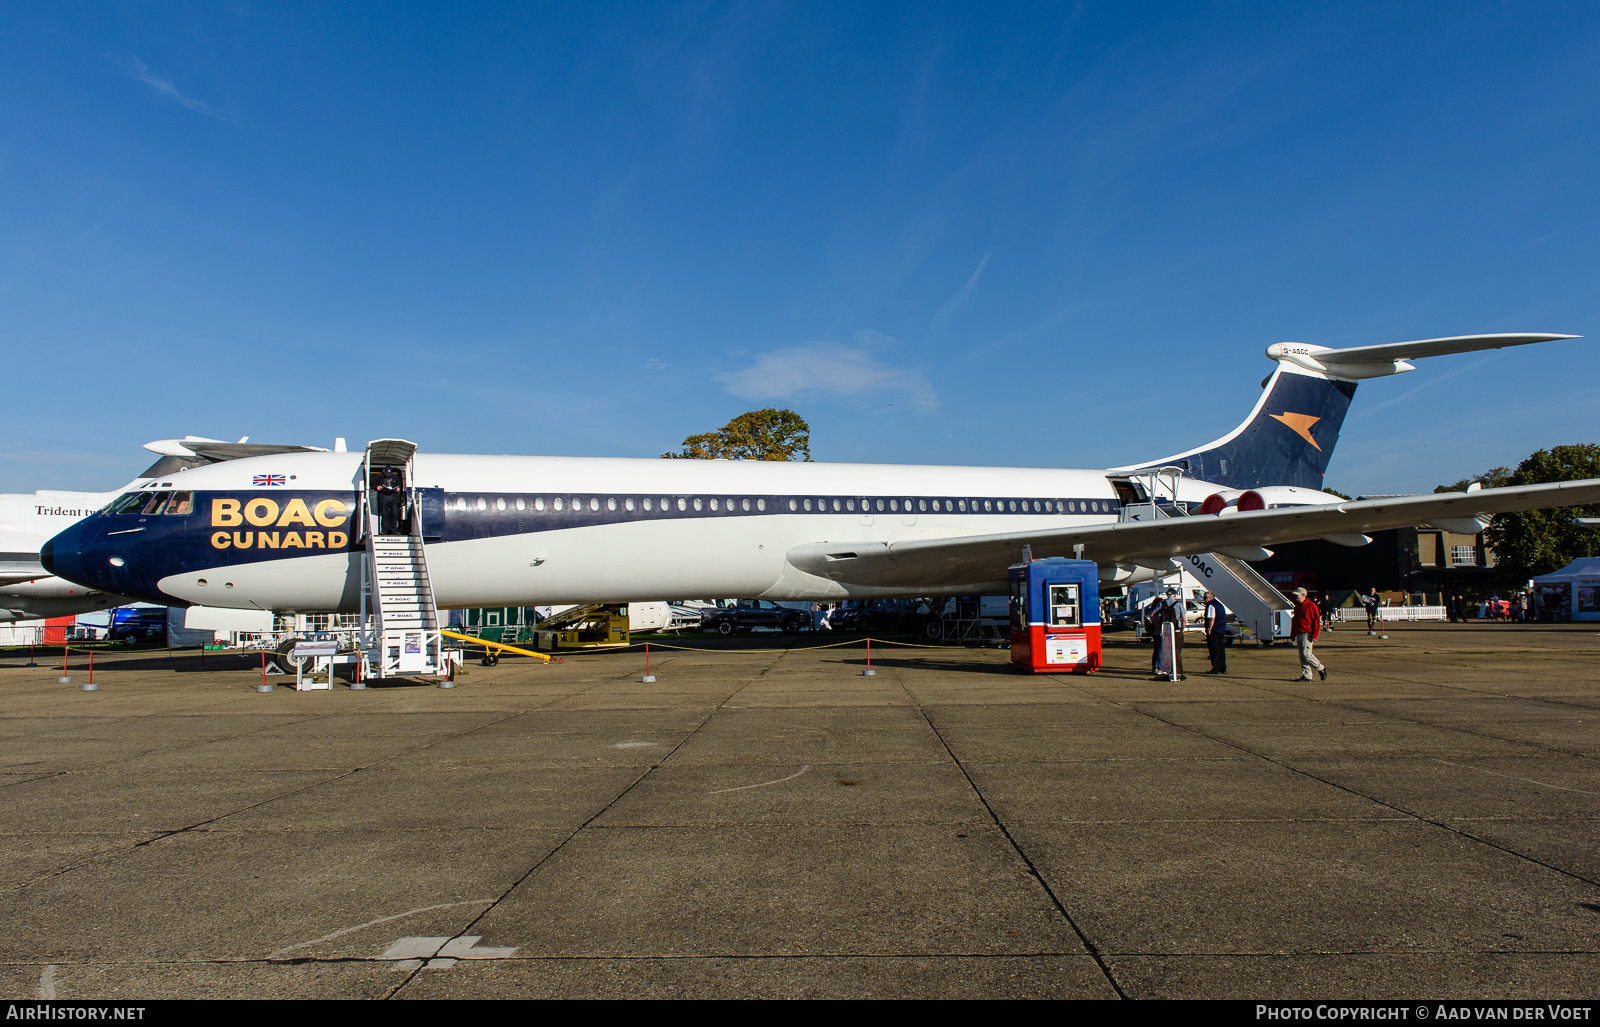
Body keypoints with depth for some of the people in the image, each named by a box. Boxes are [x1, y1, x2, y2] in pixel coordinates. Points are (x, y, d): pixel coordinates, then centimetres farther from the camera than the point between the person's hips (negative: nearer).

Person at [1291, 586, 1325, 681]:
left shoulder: (1311, 606, -8)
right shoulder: (1297, 606, 17)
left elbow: (1317, 621, -11)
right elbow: (1294, 621, 25)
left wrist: (1314, 635, -17)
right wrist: (1293, 634, 20)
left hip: (1307, 634, -8)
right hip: (1299, 635, 8)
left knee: (1306, 655, -13)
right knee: (1302, 656, 5)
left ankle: (1321, 669, 6)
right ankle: (1306, 676, 9)